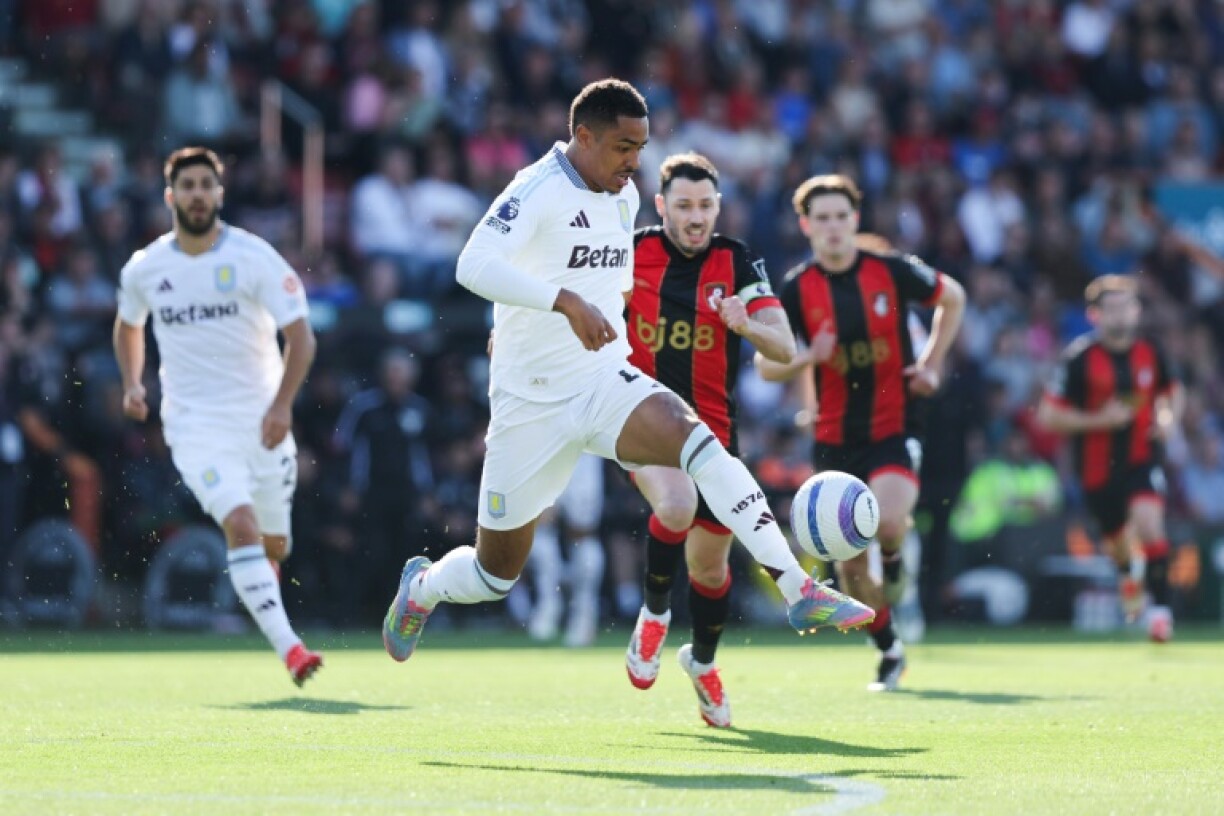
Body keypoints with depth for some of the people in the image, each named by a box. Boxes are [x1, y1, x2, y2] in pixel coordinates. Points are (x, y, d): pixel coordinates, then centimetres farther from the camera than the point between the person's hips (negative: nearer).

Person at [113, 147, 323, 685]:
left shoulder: (254, 257, -8)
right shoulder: (144, 268, 1)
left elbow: (300, 336, -9)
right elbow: (128, 326, 23)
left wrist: (282, 403, -23)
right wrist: (132, 382, 6)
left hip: (260, 419, 0)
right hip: (195, 423, 0)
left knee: (274, 545, 9)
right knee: (242, 528, -21)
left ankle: (260, 582, 47)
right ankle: (287, 647, -25)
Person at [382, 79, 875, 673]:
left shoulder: (625, 197, 8)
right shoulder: (538, 191, -16)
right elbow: (474, 266, -32)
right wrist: (567, 301, -40)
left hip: (607, 384, 5)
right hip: (532, 403, -5)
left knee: (697, 440, -27)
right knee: (495, 575, 5)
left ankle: (798, 591, -33)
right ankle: (422, 587, 42)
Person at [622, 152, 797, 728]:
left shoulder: (737, 263, -4)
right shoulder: (632, 252, -5)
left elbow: (786, 349, -10)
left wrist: (747, 325, -31)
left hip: (712, 430, 2)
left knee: (711, 563, 11)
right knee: (677, 504, -33)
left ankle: (702, 661, 42)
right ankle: (653, 614, -6)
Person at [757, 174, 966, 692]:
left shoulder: (892, 270, -5)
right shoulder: (796, 289, -4)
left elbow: (953, 298, 12)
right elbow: (765, 364, 2)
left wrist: (932, 363, 4)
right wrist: (806, 358, -19)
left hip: (894, 425, -2)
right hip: (835, 437, 2)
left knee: (888, 519, -28)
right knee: (849, 558, 3)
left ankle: (893, 560, 9)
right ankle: (888, 651, 24)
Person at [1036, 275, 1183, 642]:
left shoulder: (1150, 352, -1)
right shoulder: (1079, 357, -13)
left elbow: (1172, 391, 19)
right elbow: (1047, 415, -13)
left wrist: (1169, 418, -3)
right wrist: (1099, 420, -22)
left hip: (1142, 458, 1)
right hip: (1098, 467, -1)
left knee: (1149, 525, -22)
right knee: (1118, 541, 14)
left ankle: (1160, 606, -15)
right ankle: (1129, 573, 50)